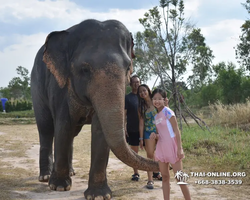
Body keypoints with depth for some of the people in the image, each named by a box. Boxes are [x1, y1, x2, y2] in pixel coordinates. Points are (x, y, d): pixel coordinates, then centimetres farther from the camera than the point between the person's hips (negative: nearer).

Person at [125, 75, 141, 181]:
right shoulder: (127, 97, 1)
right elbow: (124, 114, -1)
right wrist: (124, 127, -10)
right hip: (132, 129, -2)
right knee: (134, 151, 7)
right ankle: (136, 173, 17)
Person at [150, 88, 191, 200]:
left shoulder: (167, 112, -9)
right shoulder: (156, 116, 12)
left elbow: (176, 130, -13)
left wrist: (179, 148, -19)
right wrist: (155, 135, -5)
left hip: (171, 147, -7)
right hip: (161, 148, 7)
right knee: (165, 177, 8)